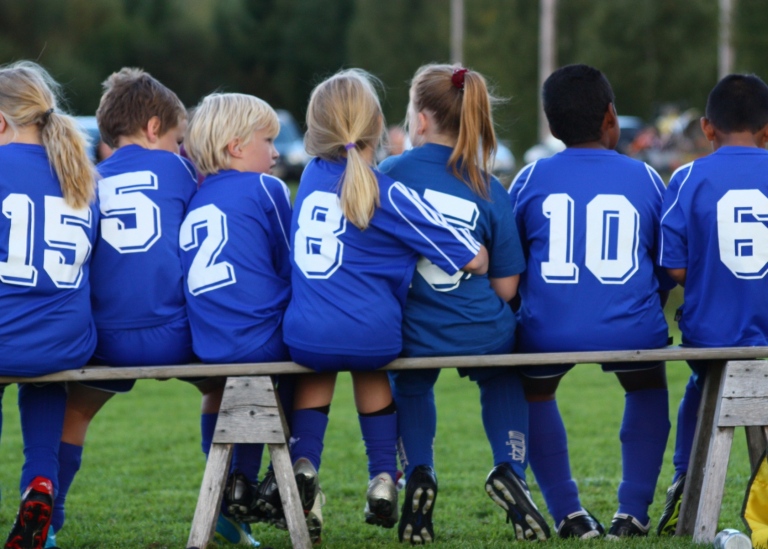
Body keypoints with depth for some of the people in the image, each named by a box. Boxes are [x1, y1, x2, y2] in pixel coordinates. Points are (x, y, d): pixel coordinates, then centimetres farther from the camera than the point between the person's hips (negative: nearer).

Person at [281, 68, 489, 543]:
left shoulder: (313, 177, 8)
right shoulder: (388, 195, -6)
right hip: (370, 336, -2)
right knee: (369, 365, 32)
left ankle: (303, 463, 15)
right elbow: (473, 259, -6)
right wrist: (483, 257, 16)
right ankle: (383, 477, 26)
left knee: (318, 363, 35)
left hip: (303, 337, 2)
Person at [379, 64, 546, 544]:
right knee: (504, 378, 36)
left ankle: (418, 476, 14)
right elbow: (506, 286, -2)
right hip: (482, 335, 0)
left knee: (410, 383, 36)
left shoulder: (391, 174, -5)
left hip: (415, 335, 0)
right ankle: (510, 468, 13)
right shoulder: (491, 191, -3)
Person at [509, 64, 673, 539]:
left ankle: (568, 513, 22)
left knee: (535, 392, 33)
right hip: (629, 332, 0)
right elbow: (669, 271, 14)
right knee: (647, 388, 34)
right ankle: (633, 512, 22)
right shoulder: (645, 179, 6)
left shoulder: (531, 179, 4)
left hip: (548, 332, 0)